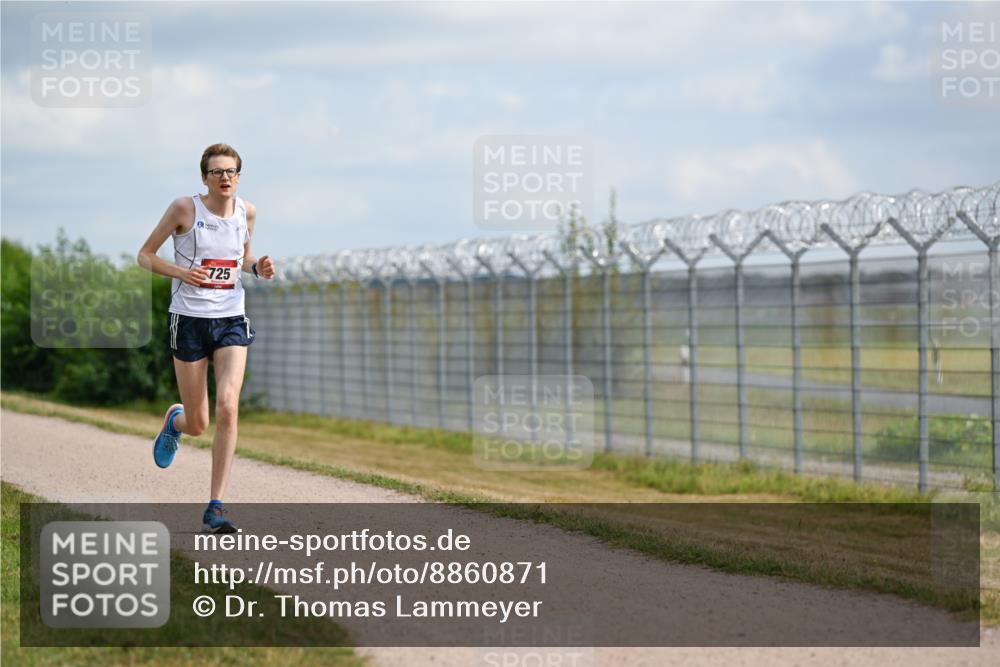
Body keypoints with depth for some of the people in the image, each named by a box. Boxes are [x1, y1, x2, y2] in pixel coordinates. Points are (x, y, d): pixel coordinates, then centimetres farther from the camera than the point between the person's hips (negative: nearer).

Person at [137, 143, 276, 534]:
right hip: (189, 321, -2)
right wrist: (181, 272, -18)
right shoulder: (185, 208, -7)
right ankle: (175, 420, 44)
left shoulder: (247, 212, 5)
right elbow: (145, 255, 1)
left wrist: (258, 268, 0)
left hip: (231, 321, 2)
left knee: (227, 406, -18)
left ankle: (215, 508, -13)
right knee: (198, 425, 3)